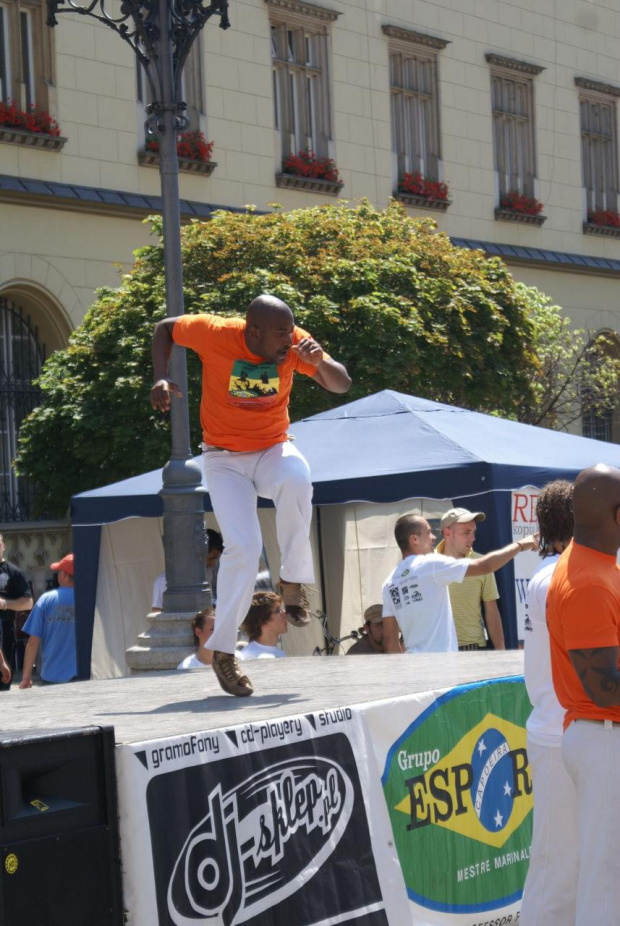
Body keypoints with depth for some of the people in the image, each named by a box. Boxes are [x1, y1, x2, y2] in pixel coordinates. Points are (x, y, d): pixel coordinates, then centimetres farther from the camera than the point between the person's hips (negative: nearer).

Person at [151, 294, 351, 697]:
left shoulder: (294, 342, -12)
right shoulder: (214, 333, -18)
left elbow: (342, 385, -11)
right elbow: (165, 328, 0)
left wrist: (320, 362, -32)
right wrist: (161, 377, -14)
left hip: (273, 448, 2)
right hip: (225, 458, -2)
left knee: (297, 479, -36)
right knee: (244, 546, -19)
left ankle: (293, 580, -16)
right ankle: (223, 650, -3)